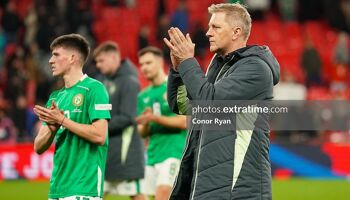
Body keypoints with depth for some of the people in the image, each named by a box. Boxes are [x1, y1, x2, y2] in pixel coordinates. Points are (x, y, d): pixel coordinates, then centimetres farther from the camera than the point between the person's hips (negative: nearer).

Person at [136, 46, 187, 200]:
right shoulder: (143, 96, 16)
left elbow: (183, 122, -11)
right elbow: (142, 133, 16)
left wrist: (154, 118, -17)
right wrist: (145, 123, -7)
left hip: (174, 151, -7)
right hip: (152, 154, 7)